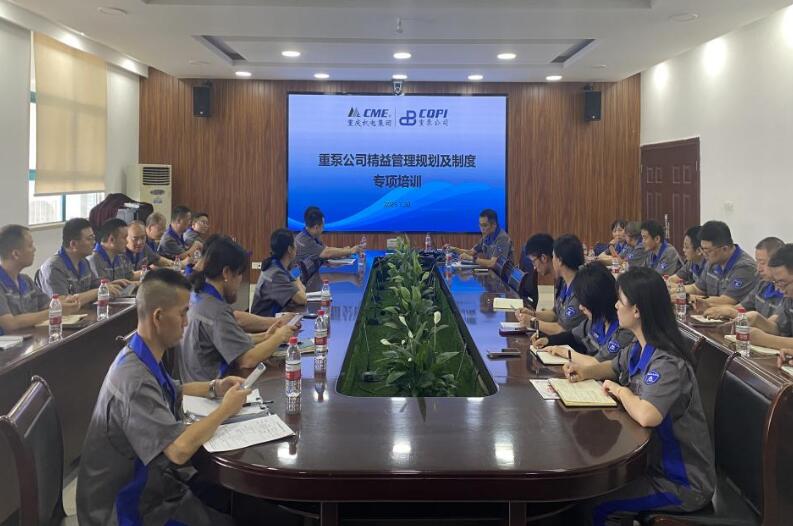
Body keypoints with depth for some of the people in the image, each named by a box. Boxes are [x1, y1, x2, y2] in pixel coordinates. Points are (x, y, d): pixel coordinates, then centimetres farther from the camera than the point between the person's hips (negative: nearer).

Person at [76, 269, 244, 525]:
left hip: (147, 481, 9)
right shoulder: (134, 377, -29)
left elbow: (169, 392, 22)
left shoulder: (145, 359, 0)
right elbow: (179, 449, -34)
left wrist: (214, 388, 6)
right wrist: (225, 409, -19)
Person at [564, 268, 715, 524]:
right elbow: (615, 367, 22)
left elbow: (646, 415, -43)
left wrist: (620, 390, -23)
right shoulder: (640, 348, 1)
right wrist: (586, 371, 1)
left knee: (591, 502, -10)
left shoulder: (667, 362, -27)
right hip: (656, 460, 8)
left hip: (682, 483, -8)